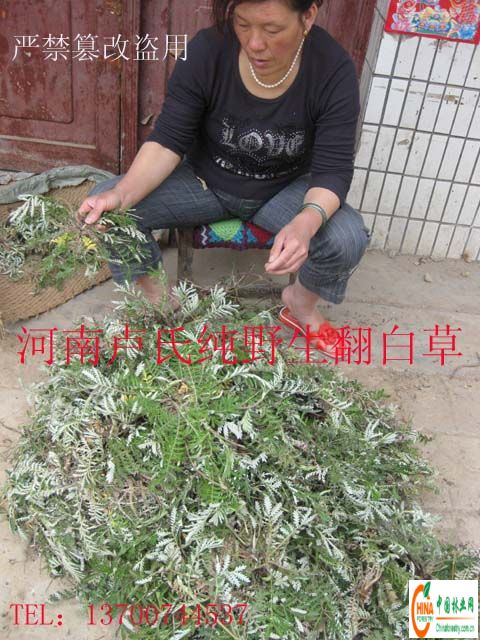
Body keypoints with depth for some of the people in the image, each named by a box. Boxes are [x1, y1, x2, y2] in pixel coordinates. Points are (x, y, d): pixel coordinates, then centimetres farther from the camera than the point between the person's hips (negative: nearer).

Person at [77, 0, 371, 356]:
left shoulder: (334, 70, -21)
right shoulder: (206, 50, -21)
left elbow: (333, 169, -22)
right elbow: (168, 141, -17)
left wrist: (306, 222, -45)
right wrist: (122, 193, -36)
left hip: (286, 190, 0)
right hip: (205, 181, 1)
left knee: (348, 238, -29)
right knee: (102, 207, -19)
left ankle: (302, 302, 7)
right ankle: (155, 298, 8)